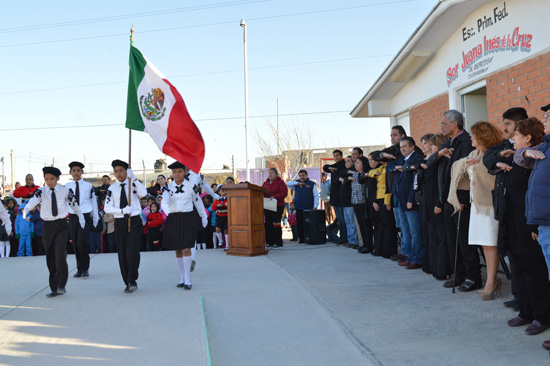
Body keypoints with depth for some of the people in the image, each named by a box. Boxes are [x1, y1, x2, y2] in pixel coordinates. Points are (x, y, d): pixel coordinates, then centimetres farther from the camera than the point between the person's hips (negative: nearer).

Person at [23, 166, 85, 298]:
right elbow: (34, 200, -19)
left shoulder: (65, 191, 2)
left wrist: (81, 218, 25)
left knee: (60, 253, -20)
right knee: (50, 258, 5)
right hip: (48, 226, 2)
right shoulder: (41, 191, 1)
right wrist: (26, 210, -40)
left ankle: (61, 285, -10)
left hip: (62, 225, -2)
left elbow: (74, 204, 15)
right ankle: (54, 288, 14)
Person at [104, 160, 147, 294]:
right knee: (122, 254, 7)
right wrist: (122, 211, -17)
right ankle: (128, 283, 20)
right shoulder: (112, 188, 5)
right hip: (120, 222, 3)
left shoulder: (134, 184, 2)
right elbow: (107, 208, -2)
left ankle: (132, 280, -4)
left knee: (132, 251, -17)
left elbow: (143, 193, -20)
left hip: (134, 222, -3)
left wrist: (133, 178, -26)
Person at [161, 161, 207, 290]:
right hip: (173, 219, 3)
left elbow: (197, 201, 11)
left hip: (187, 218, -2)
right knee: (178, 250, 8)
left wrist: (204, 216, 18)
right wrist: (167, 210, -38)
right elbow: (164, 201, -16)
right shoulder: (168, 187, 1)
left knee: (186, 249, -10)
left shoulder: (191, 185, -1)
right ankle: (182, 278, 19)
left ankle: (187, 279, -2)